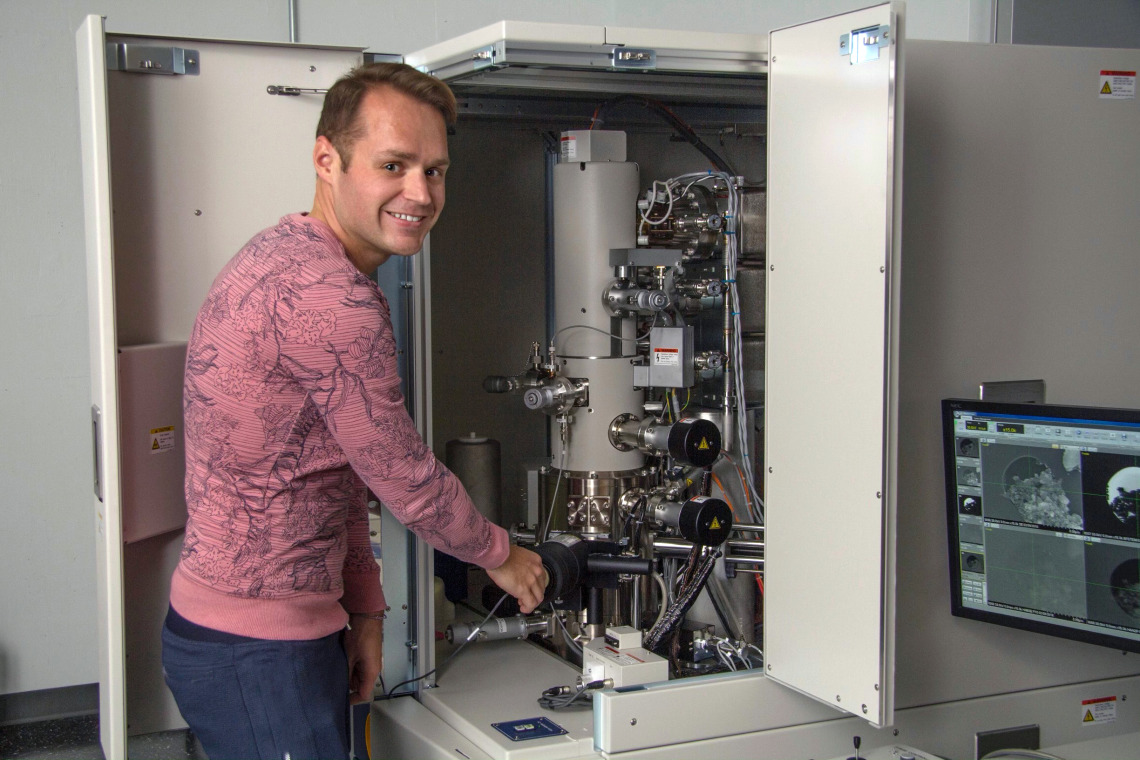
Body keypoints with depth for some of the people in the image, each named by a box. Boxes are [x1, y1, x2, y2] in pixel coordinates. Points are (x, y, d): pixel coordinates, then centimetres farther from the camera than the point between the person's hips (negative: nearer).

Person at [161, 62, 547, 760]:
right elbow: (407, 480, -16)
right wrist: (501, 554, 2)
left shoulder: (289, 255, 11)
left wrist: (363, 608, 13)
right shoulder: (327, 296, -23)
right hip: (257, 652, -10)